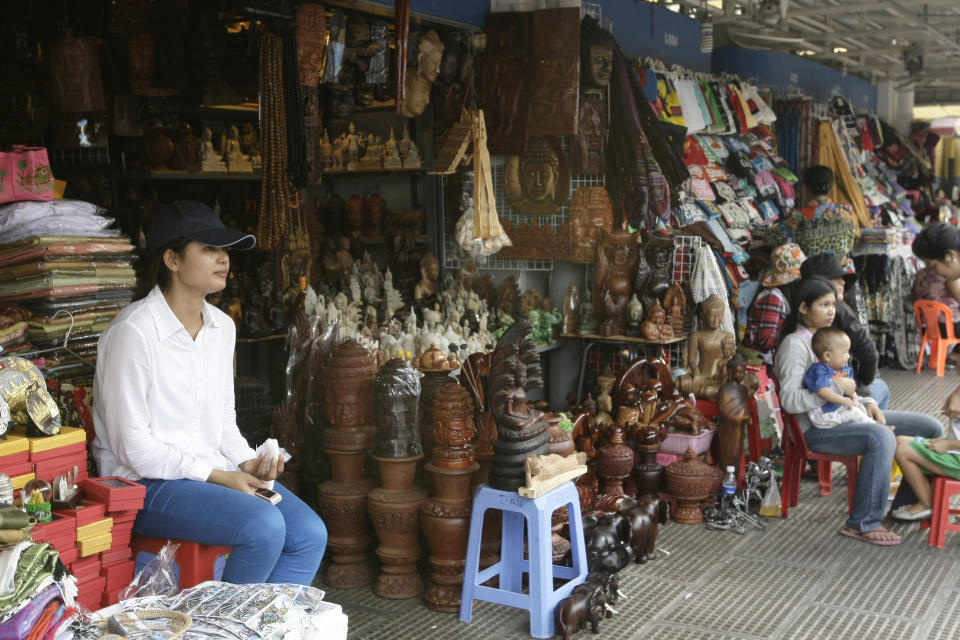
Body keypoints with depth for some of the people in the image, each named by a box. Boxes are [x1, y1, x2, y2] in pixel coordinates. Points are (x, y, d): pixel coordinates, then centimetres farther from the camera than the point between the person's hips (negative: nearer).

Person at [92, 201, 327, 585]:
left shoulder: (222, 327, 9)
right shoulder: (134, 331, -15)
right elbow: (133, 446, -16)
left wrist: (247, 462, -2)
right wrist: (218, 477, -17)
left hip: (215, 472, 7)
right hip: (148, 483, -7)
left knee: (310, 534, -12)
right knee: (264, 527, -26)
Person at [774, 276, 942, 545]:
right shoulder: (794, 344, -11)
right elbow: (789, 401, -21)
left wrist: (867, 403, 4)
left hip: (844, 415, 10)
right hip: (816, 427, -10)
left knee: (931, 427, 3)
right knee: (881, 438, -38)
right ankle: (863, 523, -27)